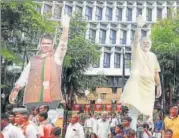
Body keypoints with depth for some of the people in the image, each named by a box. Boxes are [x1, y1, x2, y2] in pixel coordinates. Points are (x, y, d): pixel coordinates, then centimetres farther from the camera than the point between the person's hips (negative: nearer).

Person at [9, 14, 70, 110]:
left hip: (52, 99, -2)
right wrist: (16, 89, -1)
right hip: (33, 100, 2)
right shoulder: (33, 60, 19)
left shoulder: (56, 57, 13)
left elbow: (62, 44, -2)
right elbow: (24, 77, 14)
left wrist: (65, 27, -13)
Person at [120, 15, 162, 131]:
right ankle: (133, 129, -14)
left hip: (149, 85, 4)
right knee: (134, 107, -16)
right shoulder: (137, 51, 5)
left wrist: (159, 85, 10)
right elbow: (136, 39, -14)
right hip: (136, 82, -4)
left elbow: (156, 72, 16)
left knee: (147, 110, 6)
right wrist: (139, 27, -29)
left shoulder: (153, 56, 17)